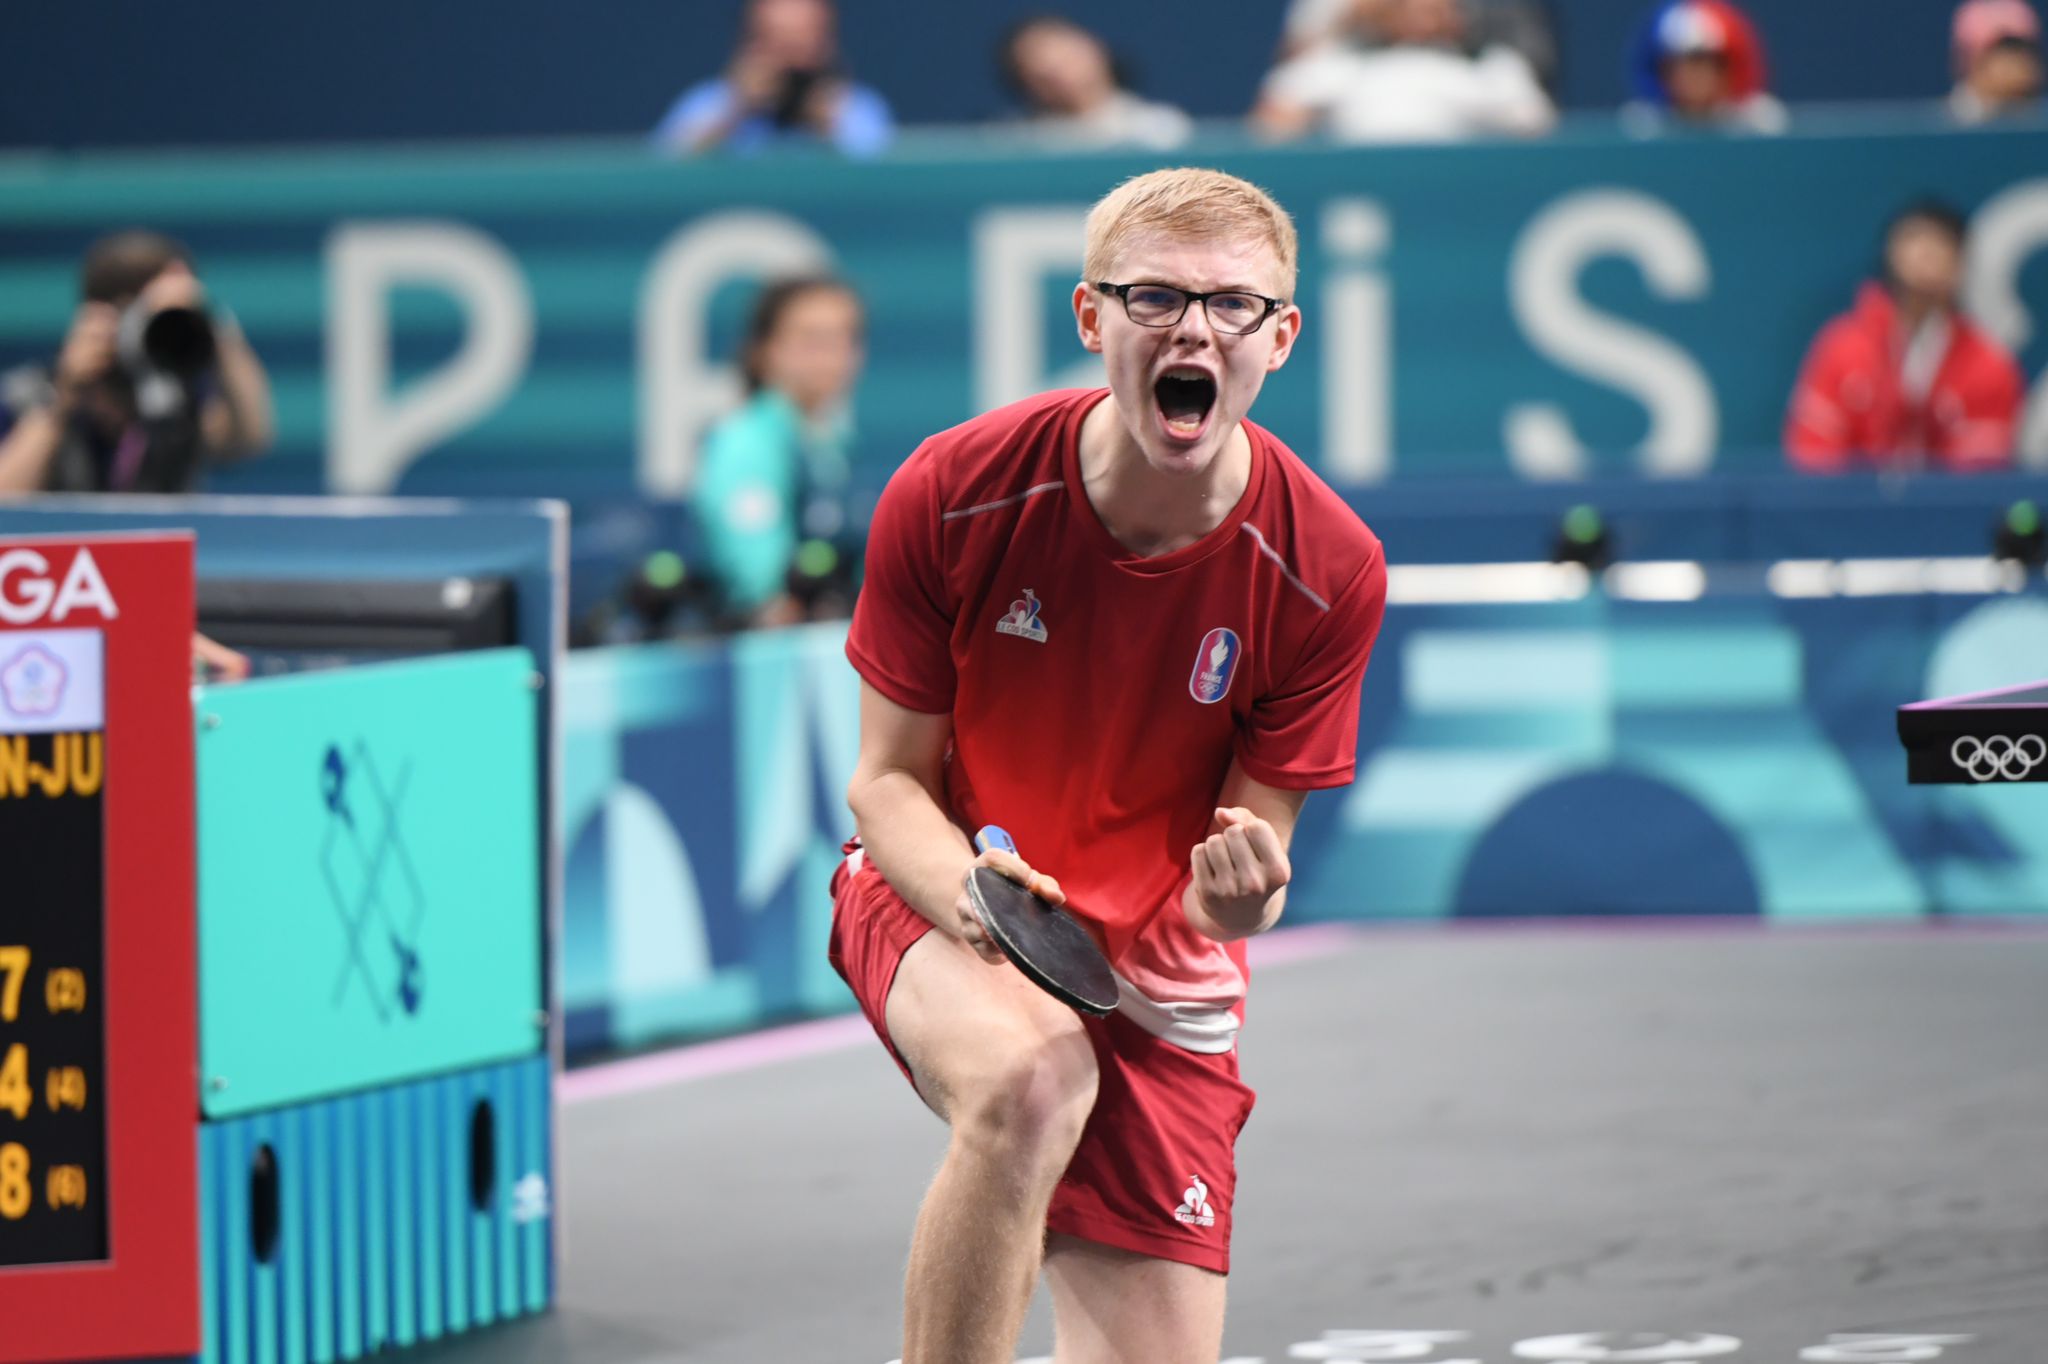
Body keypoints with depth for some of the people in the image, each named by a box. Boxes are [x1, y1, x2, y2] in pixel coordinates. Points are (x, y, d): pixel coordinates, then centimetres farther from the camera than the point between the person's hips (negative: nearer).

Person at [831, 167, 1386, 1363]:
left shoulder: (1327, 570, -16)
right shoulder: (951, 496, -18)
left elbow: (1251, 838, -9)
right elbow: (889, 780, -9)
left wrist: (1238, 893, -34)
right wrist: (966, 890, -31)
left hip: (1154, 980, 2)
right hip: (943, 903, -2)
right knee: (1032, 1075, -38)